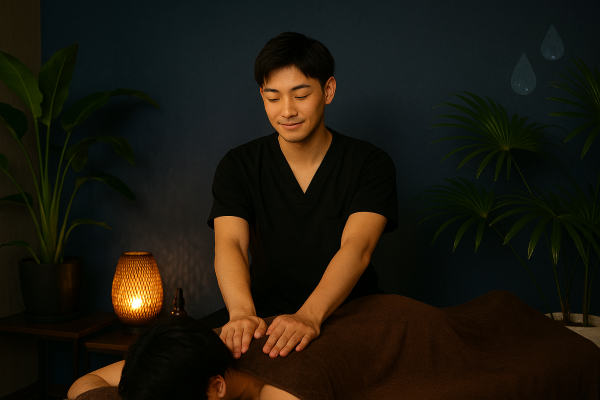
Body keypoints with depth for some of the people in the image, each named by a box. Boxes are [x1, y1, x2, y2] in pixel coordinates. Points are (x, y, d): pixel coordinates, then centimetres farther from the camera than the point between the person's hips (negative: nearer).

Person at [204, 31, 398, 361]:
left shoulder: (371, 164, -6)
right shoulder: (238, 166, -1)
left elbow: (356, 247, -22)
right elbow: (229, 244, -17)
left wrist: (309, 316, -42)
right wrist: (242, 313, -40)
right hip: (265, 313, 1)